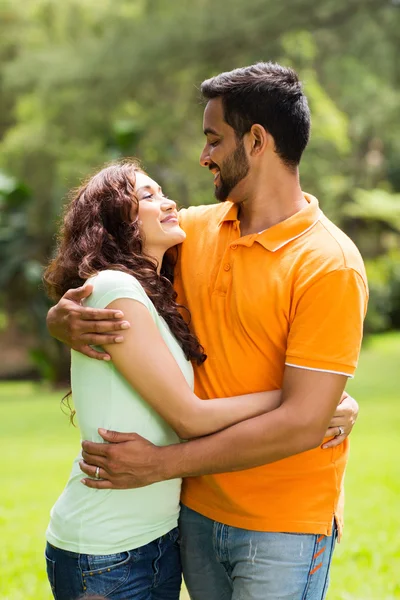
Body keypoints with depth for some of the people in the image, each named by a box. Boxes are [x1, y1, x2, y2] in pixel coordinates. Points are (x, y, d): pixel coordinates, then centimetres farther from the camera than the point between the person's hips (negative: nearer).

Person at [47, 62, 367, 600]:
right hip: (197, 510, 5)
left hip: (284, 526, -5)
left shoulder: (330, 265, -17)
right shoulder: (194, 229, 3)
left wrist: (163, 463, -18)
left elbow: (302, 424, -21)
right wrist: (65, 321, -14)